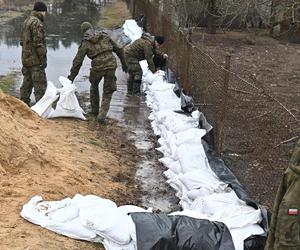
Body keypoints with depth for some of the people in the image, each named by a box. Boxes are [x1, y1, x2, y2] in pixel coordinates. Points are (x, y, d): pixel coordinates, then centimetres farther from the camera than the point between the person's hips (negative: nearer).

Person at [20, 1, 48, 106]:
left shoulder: (26, 21, 15)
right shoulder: (37, 23, -16)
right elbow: (39, 43, -21)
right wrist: (43, 59, -17)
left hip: (26, 58, 10)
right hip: (35, 60, -10)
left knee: (27, 83, 16)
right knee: (40, 85, -6)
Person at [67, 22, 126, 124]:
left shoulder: (85, 43, 3)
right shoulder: (105, 36, 12)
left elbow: (78, 61, 2)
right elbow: (118, 49, 18)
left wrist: (71, 76, 7)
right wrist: (123, 62, 30)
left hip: (98, 67, -1)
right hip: (111, 65, 2)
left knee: (94, 86, 29)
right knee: (108, 92, 13)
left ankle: (95, 109, 37)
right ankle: (102, 116, 1)